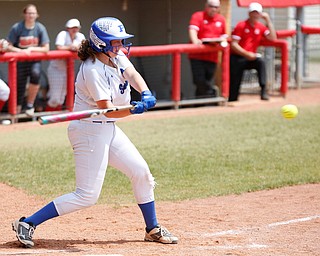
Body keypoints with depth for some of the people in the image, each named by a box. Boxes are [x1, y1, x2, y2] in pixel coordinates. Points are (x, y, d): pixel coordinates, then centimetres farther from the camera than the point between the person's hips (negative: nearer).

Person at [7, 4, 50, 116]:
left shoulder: (40, 28, -6)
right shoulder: (16, 28, -10)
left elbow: (46, 48, -3)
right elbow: (9, 47, -8)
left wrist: (31, 49, -14)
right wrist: (21, 51, -21)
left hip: (35, 60, 0)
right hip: (20, 61, 0)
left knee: (35, 74, -30)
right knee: (19, 87, -2)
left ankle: (30, 105, -14)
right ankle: (17, 110, 23)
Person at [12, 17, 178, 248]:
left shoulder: (117, 56, 4)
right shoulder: (93, 70, -22)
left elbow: (133, 75, -9)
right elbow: (107, 110, -25)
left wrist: (146, 94, -29)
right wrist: (133, 110, -41)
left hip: (109, 129, 10)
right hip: (90, 131, -10)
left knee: (141, 172, 13)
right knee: (87, 195, -11)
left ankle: (153, 229, 29)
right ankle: (27, 224, -8)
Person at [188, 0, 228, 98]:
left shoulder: (221, 19, 13)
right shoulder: (198, 16, -1)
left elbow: (224, 35, 21)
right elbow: (192, 30, -17)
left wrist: (223, 39, -4)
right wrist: (195, 40, -37)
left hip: (212, 57, 3)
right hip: (197, 56, -3)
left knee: (208, 82, 4)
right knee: (199, 81, -8)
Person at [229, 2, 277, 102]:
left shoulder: (261, 27, 8)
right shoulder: (241, 25, -6)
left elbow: (273, 38, -5)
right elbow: (233, 44, -12)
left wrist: (268, 21, -6)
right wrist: (247, 54, -23)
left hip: (250, 58, 3)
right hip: (237, 58, -3)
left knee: (261, 61, -30)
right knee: (234, 86, -8)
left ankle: (263, 90, -33)